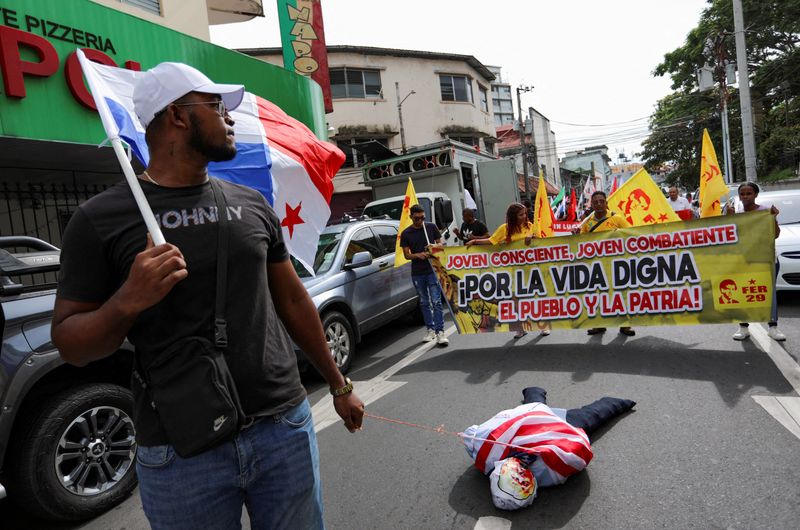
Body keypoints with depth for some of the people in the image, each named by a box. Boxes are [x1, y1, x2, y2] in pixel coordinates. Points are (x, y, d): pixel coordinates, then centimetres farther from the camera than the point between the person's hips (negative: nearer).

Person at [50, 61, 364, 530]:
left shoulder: (252, 203, 6)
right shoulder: (101, 218, -5)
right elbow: (70, 345, -2)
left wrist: (339, 384, 15)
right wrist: (127, 302, -23)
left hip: (286, 428, 4)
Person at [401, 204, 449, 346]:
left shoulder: (431, 227, 3)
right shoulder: (406, 234, 3)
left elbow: (440, 243, 10)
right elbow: (406, 254, 3)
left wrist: (434, 246, -14)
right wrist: (418, 255, -17)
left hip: (432, 269, -2)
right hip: (417, 273, 2)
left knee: (436, 302, -7)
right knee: (424, 302, 11)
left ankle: (440, 332, -6)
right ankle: (430, 330, 23)